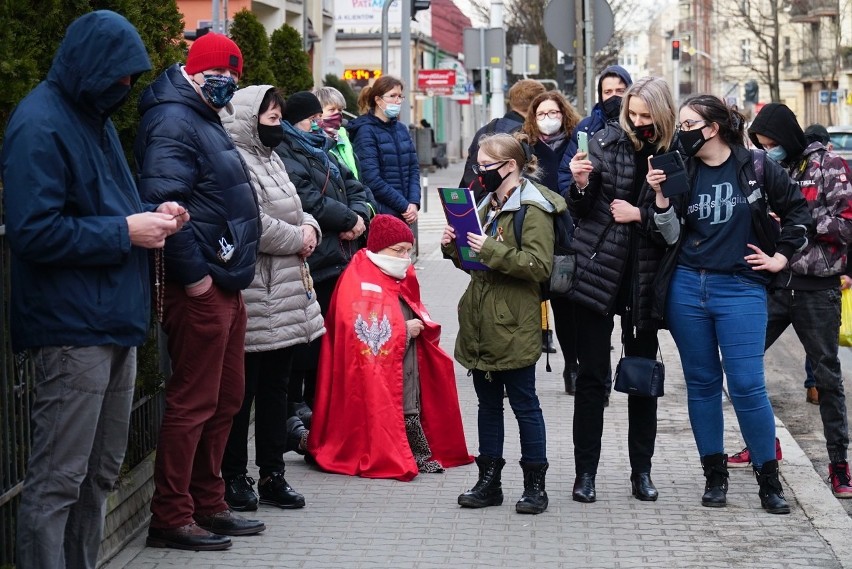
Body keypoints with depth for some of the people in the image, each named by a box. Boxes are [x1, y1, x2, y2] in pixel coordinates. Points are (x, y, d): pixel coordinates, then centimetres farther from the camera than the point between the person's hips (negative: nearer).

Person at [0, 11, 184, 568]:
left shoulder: (95, 119, 16)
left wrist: (150, 214, 7)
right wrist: (125, 231, -17)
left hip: (115, 322, 10)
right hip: (72, 328, -10)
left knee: (100, 474, 15)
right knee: (58, 480, -5)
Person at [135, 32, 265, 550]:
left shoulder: (203, 119, 18)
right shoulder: (173, 122, -14)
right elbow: (163, 203, -26)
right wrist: (192, 274, -22)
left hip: (225, 284, 10)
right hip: (198, 288, -10)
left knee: (226, 398, 15)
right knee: (193, 404, -5)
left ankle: (208, 505, 26)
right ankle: (171, 519, 4)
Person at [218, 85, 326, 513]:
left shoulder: (269, 159, 18)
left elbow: (292, 210, 27)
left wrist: (309, 227, 5)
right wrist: (297, 239, -10)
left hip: (286, 297, 10)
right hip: (254, 297, -10)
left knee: (276, 386, 13)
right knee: (243, 388, -1)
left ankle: (273, 474, 21)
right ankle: (234, 478, 7)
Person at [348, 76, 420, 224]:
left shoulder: (401, 129, 15)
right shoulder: (366, 131, -7)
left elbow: (414, 169, 13)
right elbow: (372, 180, -14)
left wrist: (414, 203, -3)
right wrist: (404, 206, -12)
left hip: (403, 214, 6)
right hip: (379, 213, -6)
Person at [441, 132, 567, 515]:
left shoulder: (533, 208, -11)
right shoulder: (488, 204, 17)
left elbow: (539, 266, -21)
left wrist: (491, 250, -26)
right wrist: (454, 247, 6)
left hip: (514, 327, -8)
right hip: (481, 324, 8)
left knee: (524, 404, 0)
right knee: (488, 404, 12)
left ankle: (535, 484, 8)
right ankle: (489, 481, 19)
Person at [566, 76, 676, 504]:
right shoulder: (606, 141, -1)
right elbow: (580, 211, 0)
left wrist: (640, 215, -13)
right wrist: (580, 184, -19)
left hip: (644, 277, 1)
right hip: (598, 272, -1)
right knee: (592, 375, 2)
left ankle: (641, 470, 20)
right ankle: (585, 472, 9)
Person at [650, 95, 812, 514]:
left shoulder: (755, 168, -2)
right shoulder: (682, 172, 4)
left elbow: (797, 209, 7)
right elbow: (672, 236, 1)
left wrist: (780, 257, 4)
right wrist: (661, 196, -12)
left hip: (741, 289, -3)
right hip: (687, 287, 3)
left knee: (747, 385, -7)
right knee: (702, 383, 8)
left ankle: (769, 479, 6)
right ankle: (714, 475, 19)